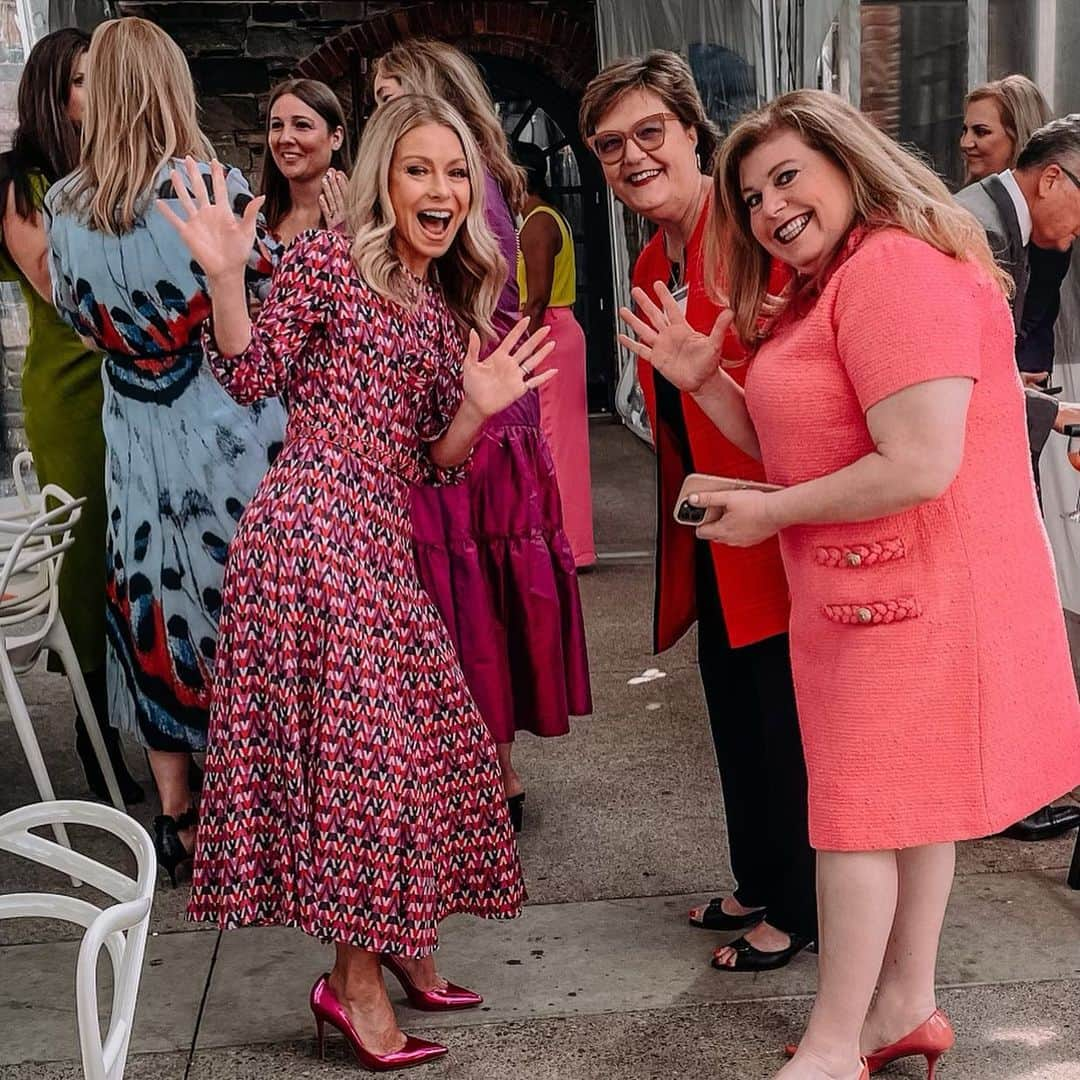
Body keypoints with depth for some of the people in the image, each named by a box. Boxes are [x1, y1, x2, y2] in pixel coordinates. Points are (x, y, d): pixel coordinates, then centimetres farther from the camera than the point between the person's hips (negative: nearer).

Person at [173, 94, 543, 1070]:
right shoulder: (328, 261, -2)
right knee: (355, 737, -5)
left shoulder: (454, 309, 18)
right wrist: (227, 276, -19)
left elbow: (435, 461, 16)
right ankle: (355, 978, 10)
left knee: (415, 733, 12)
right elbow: (250, 378, -6)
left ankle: (397, 942, 31)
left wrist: (478, 406, -3)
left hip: (384, 543, 8)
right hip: (314, 525, -8)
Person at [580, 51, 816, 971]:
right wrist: (687, 508, 14)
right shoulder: (652, 263, 11)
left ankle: (799, 910, 23)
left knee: (784, 717, 5)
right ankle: (758, 883, 38)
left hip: (773, 527, -8)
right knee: (735, 714, 19)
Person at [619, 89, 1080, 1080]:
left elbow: (919, 467, -28)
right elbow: (799, 448, 15)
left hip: (914, 594, -10)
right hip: (865, 590, 10)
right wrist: (703, 379, 2)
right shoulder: (820, 291, 15)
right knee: (909, 800, 17)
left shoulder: (900, 269, -20)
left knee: (861, 810, -2)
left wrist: (769, 516, -16)